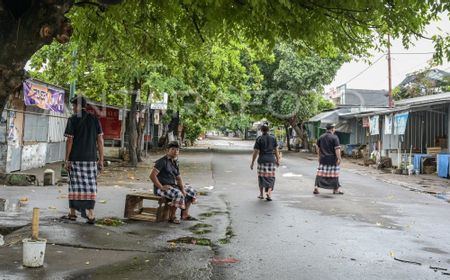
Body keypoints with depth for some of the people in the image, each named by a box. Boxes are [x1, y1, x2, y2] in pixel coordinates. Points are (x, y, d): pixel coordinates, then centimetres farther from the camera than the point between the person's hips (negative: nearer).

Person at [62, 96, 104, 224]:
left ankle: (72, 212, 18)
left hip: (76, 159, -2)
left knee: (75, 185, 8)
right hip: (91, 159, 2)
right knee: (90, 185, 5)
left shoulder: (73, 119, -4)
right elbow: (100, 140, 4)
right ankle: (90, 214, 2)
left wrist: (67, 159, -3)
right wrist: (101, 159, 8)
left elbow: (70, 140, -7)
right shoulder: (94, 119, 6)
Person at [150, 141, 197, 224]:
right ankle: (172, 217, -18)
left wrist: (182, 188, -5)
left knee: (191, 191, 7)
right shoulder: (162, 161, -13)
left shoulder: (175, 163, 13)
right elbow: (152, 175, -21)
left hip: (173, 186, 9)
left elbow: (179, 178, 12)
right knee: (178, 194, -34)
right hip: (162, 188, -9)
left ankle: (185, 214, 11)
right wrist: (161, 187, -23)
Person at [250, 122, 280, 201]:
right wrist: (278, 160, 13)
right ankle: (269, 193, -11)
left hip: (262, 160, -1)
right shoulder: (273, 138, 1)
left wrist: (252, 163, -1)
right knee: (270, 177, 7)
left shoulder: (259, 139, -7)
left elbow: (255, 152, -7)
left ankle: (261, 194, 22)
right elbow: (276, 150, 4)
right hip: (271, 159, 1)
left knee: (261, 176, 14)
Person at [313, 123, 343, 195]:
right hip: (332, 159, -4)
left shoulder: (321, 137, 7)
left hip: (323, 159, 4)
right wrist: (339, 158, -15)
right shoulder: (334, 137, -11)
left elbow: (318, 148, 15)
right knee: (334, 174, 6)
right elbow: (337, 149, -17)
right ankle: (336, 189, 15)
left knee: (320, 173, 7)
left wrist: (320, 156, 26)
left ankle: (316, 188, 0)